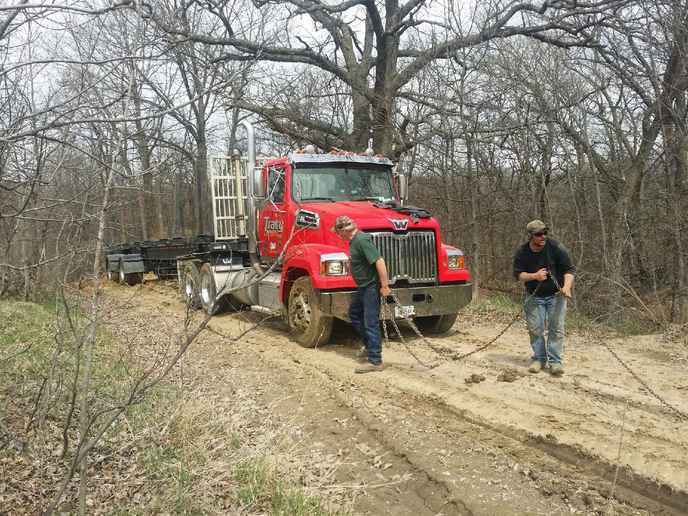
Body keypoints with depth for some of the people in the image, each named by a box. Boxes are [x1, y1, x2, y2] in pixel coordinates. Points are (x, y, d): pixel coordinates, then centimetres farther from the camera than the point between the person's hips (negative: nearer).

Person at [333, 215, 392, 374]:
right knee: (354, 313, 23)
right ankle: (371, 345, 33)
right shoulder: (354, 240, 10)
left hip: (371, 286, -11)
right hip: (363, 286, 11)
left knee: (371, 323, -7)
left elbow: (379, 261, -27)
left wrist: (385, 286, -26)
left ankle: (375, 362, -1)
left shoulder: (362, 240, -22)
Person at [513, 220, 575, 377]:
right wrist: (535, 276, -23)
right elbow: (518, 274, -5)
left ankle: (555, 361, -1)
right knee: (535, 328, 2)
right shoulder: (522, 253, -7)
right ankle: (539, 358, 15)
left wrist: (567, 285, -28)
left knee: (556, 328, -6)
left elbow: (569, 269, -11)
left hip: (556, 295, -2)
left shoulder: (556, 248, -14)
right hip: (534, 296, 2)